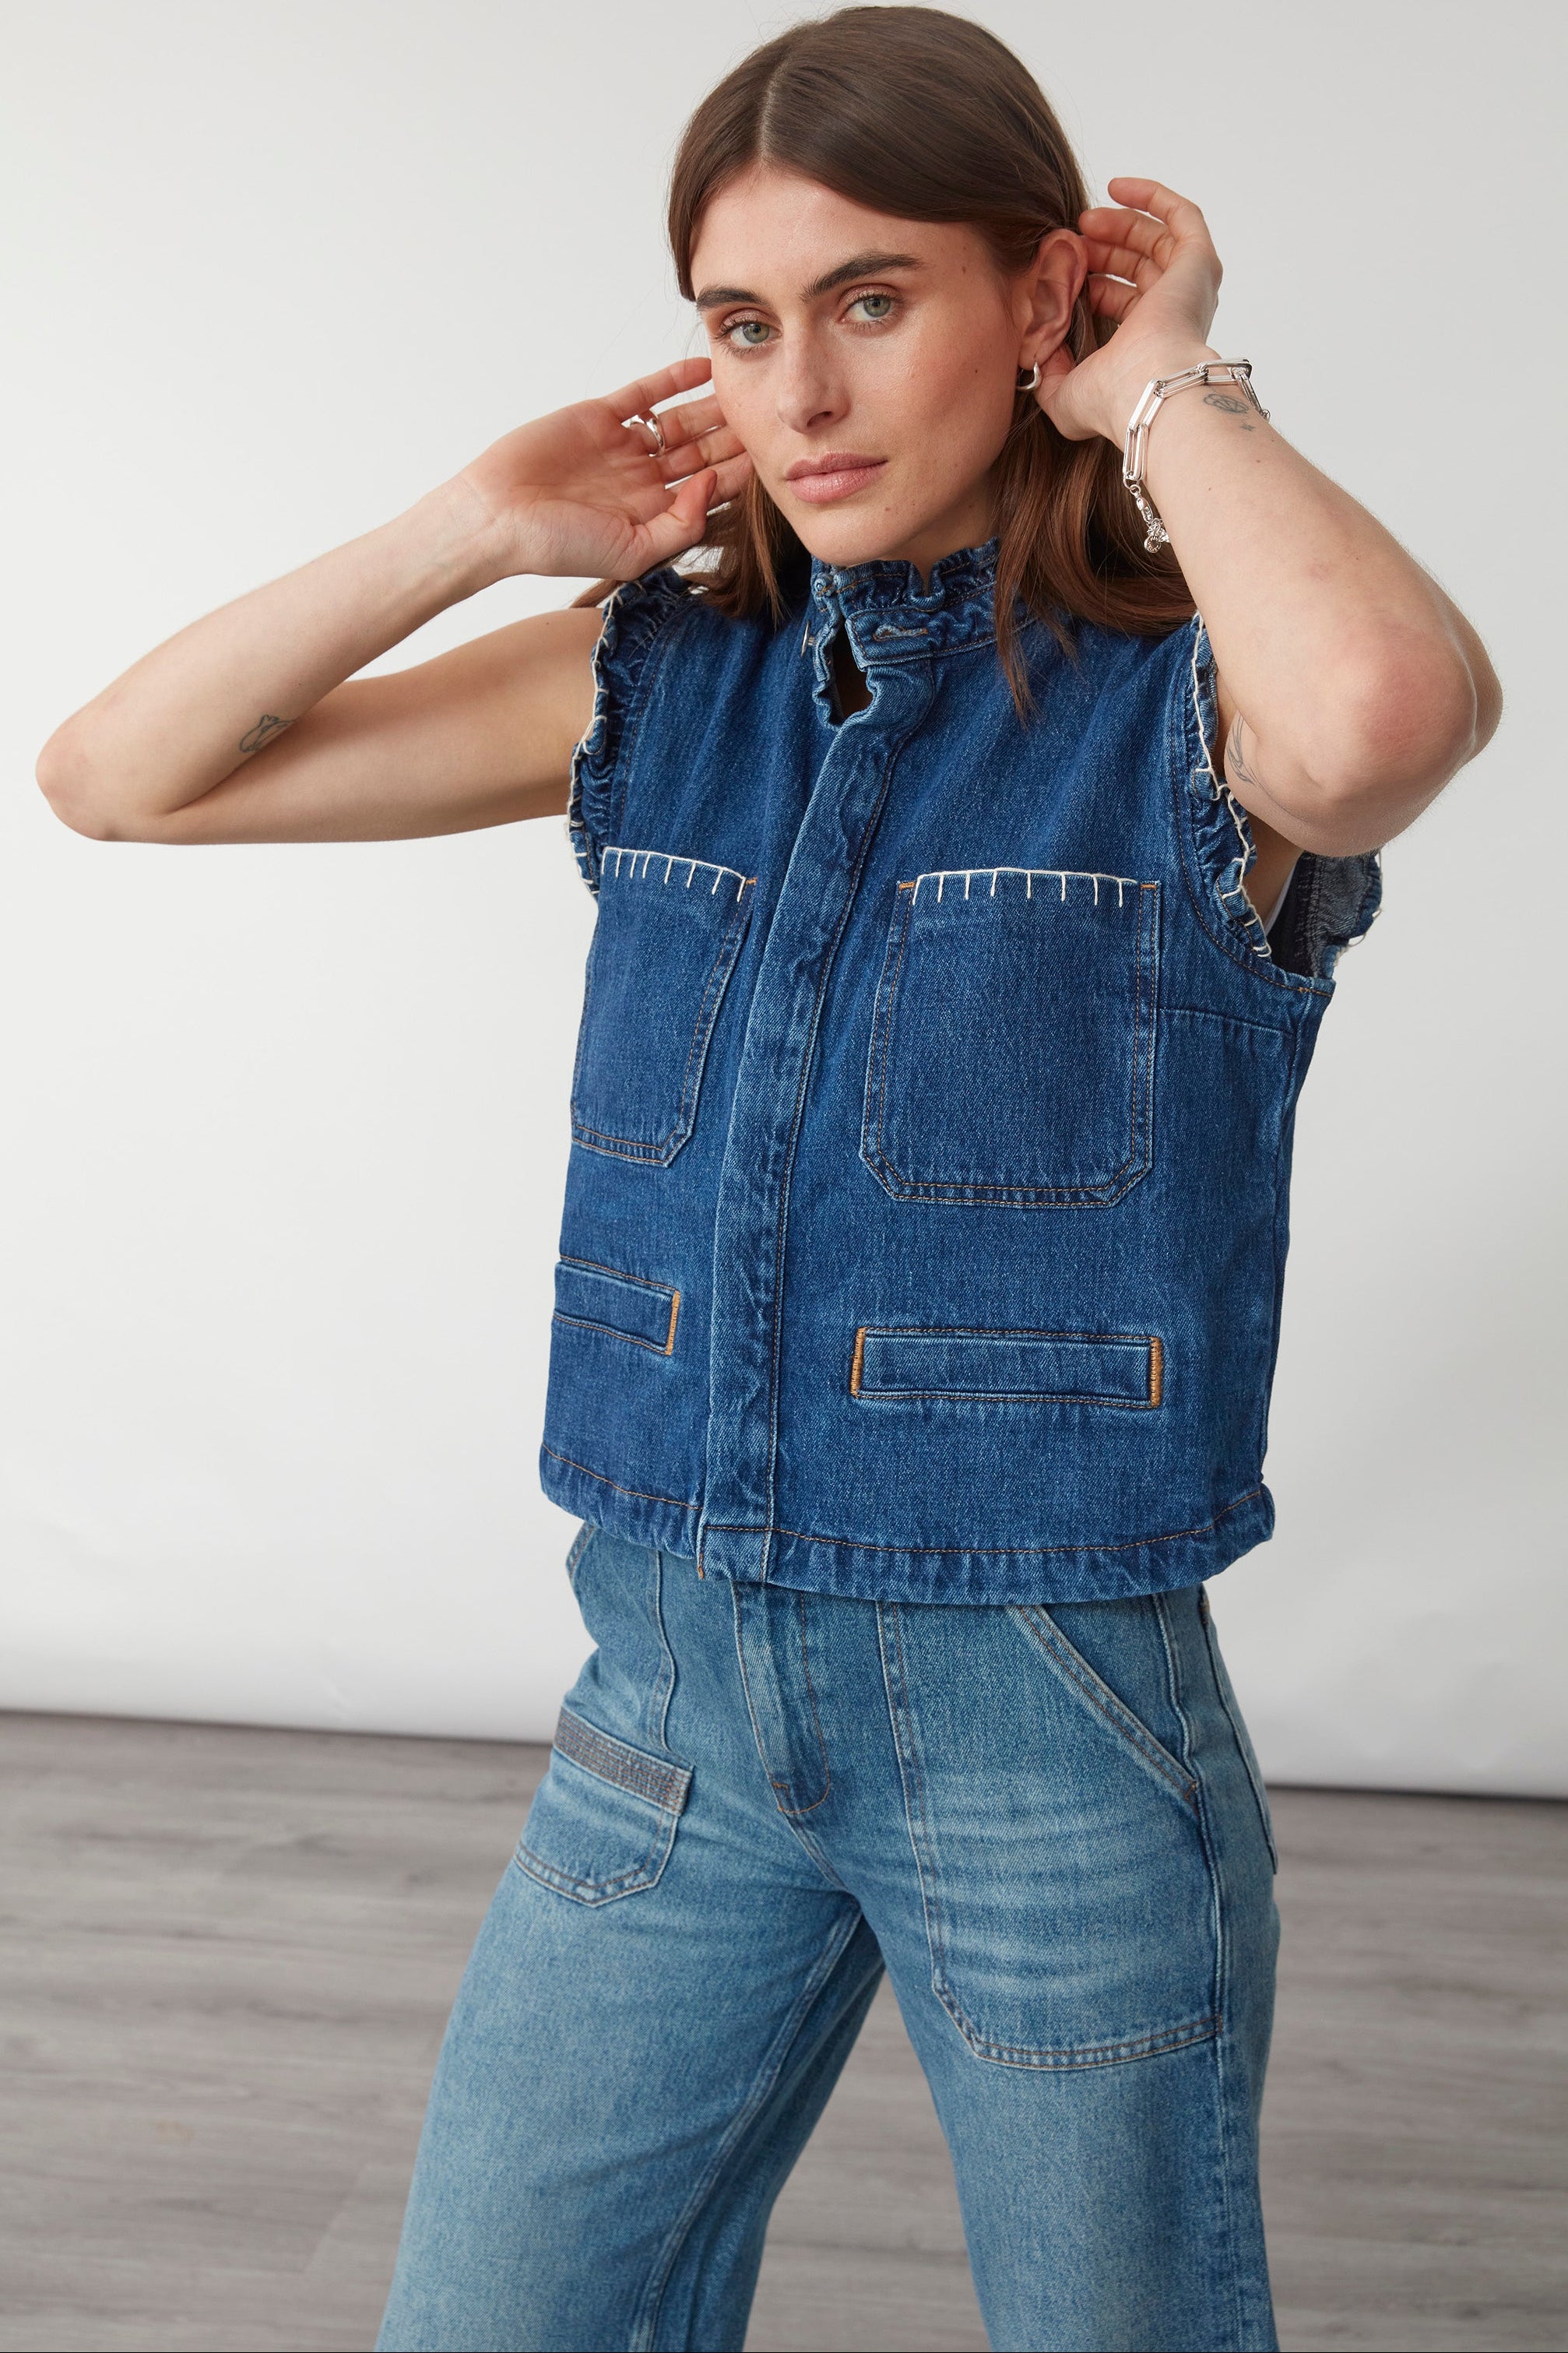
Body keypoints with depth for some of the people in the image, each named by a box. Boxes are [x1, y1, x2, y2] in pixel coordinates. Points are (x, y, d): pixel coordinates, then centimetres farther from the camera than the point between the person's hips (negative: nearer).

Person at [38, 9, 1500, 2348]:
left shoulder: (1195, 694, -9)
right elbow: (119, 776, 2)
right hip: (674, 1677, 4)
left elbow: (1391, 717, -37)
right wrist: (486, 527, -5)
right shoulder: (665, 677, 2)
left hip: (1049, 1711, -3)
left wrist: (1168, 389, -18)